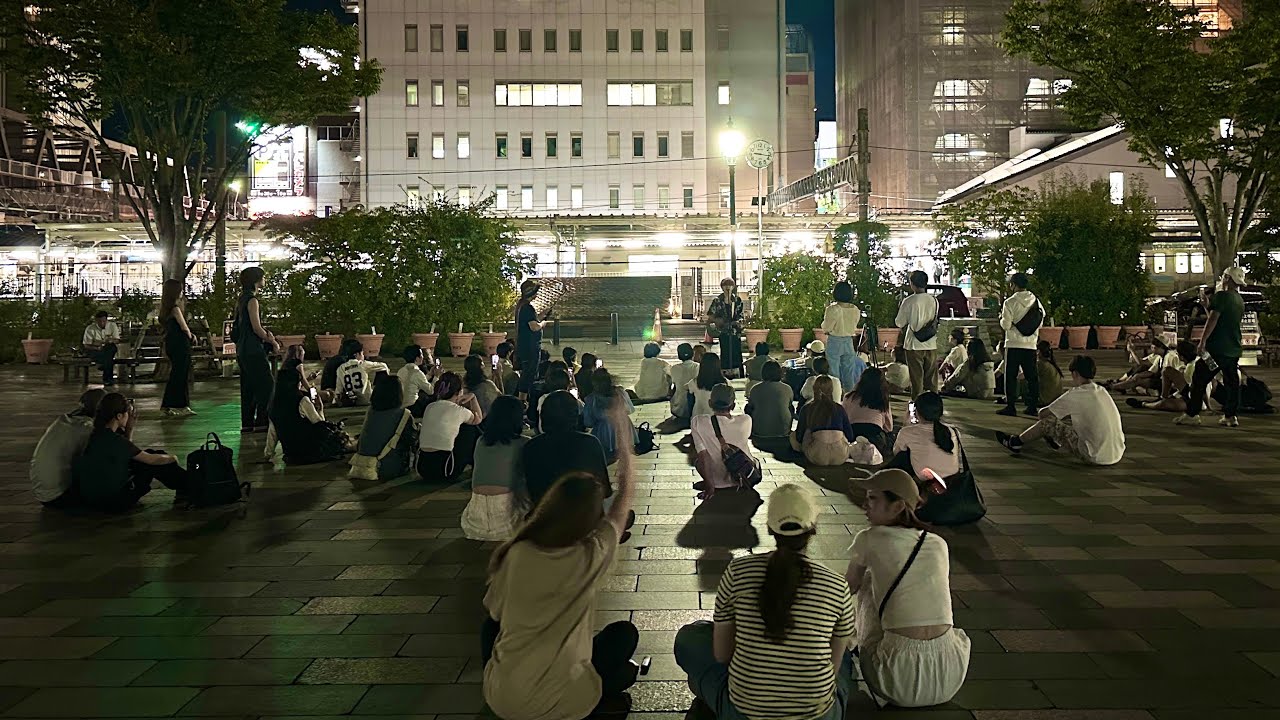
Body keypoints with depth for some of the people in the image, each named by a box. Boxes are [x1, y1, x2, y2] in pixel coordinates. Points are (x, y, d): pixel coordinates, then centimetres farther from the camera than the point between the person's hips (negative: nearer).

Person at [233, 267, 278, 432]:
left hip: (243, 349, 10)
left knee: (248, 387, 12)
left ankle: (247, 423, 15)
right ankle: (262, 422, -5)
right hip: (253, 350, -10)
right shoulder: (252, 300, -14)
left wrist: (266, 334, 10)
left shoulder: (242, 300, 15)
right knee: (265, 385, -5)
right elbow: (257, 328, -17)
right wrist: (273, 342, -5)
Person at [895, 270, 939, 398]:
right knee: (931, 379, 12)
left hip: (915, 344, -4)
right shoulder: (934, 300, 1)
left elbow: (899, 323, -4)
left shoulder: (909, 301, -13)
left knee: (916, 379, 3)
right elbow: (935, 320, 13)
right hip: (931, 344, 4)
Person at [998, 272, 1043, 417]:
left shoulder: (1010, 302, -11)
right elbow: (1040, 322, 9)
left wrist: (1001, 317, 7)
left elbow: (1006, 325, -13)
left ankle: (1011, 406, -1)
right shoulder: (1036, 301, 5)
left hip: (1014, 344, -5)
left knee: (1010, 376, 1)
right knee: (1032, 376, 10)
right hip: (1031, 345, 5)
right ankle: (1033, 406, 11)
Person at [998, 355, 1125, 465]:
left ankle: (1016, 443, 25)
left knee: (1048, 421, 3)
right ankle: (1055, 440, 54)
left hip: (1095, 457, -7)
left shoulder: (1075, 394, -12)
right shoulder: (1102, 391, 8)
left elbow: (1042, 413, -1)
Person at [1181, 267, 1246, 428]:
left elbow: (1213, 319, -19)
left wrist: (1202, 342, -20)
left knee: (1200, 380, -4)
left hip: (1217, 347, -8)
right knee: (1232, 381, 9)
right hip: (1234, 348, 8)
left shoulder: (1222, 296, -11)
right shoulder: (1240, 301, 14)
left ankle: (1192, 415, -4)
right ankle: (1231, 416, 9)